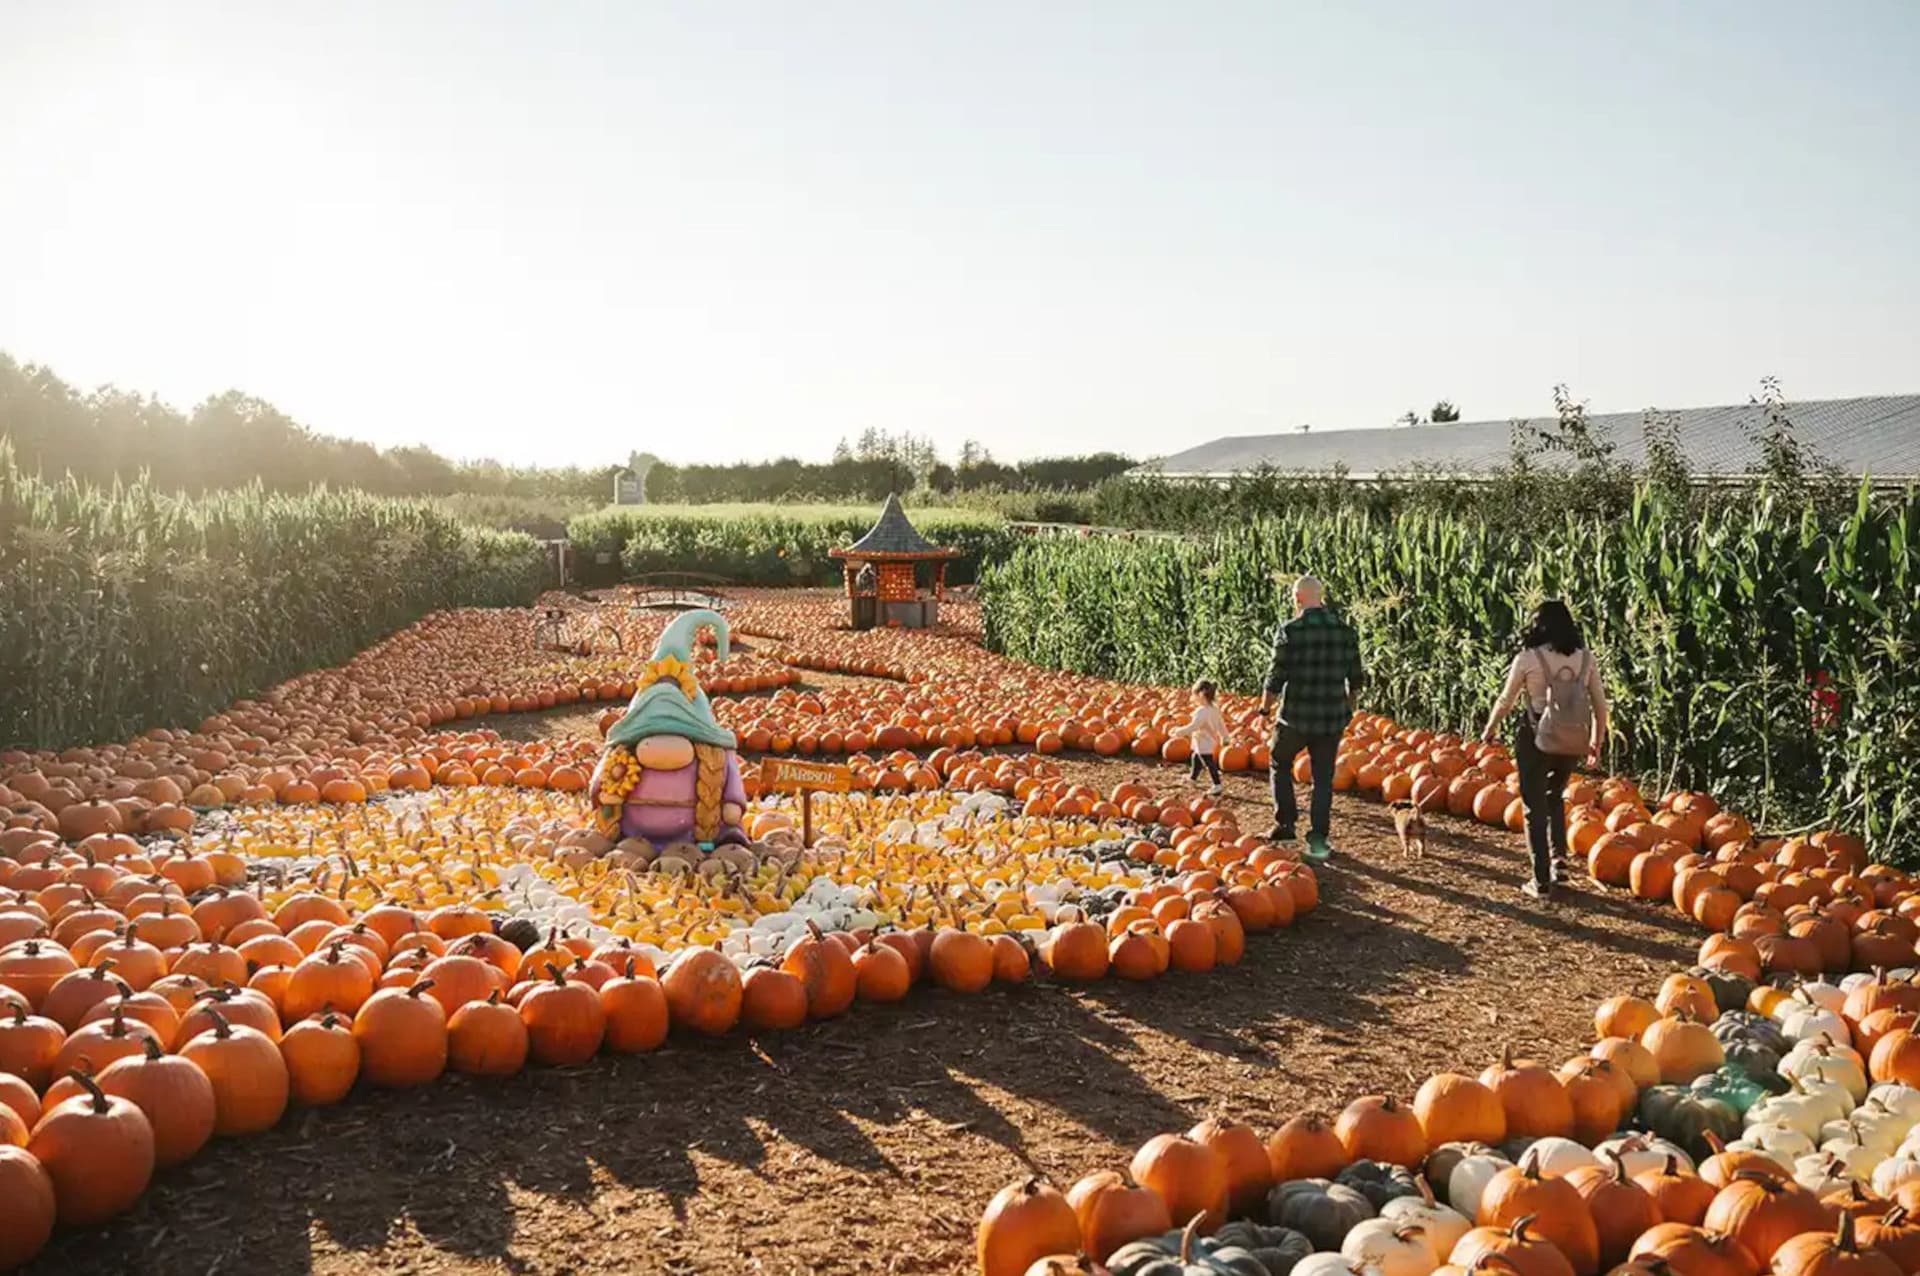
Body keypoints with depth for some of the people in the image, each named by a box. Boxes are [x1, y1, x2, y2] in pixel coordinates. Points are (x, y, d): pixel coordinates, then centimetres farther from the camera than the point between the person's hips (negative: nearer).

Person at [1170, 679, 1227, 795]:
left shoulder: (1202, 712, -30)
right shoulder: (1215, 708, 1)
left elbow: (1192, 727, -33)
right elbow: (1220, 723, 12)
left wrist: (1179, 731, -24)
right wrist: (1224, 736, 24)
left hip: (1204, 744, -10)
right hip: (1211, 741, 10)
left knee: (1209, 764, -1)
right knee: (1196, 758, 29)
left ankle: (1217, 785, 6)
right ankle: (1193, 776, 48)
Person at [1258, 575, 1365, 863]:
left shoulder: (1289, 631, -11)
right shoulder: (1345, 631, 2)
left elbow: (1276, 677, -10)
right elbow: (1356, 679, 8)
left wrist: (1264, 708, 6)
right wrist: (1347, 707, 25)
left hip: (1295, 716, -3)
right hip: (1332, 719, 3)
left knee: (1280, 764, 21)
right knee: (1323, 778, 10)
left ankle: (1286, 824, 19)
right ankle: (1317, 839, 6)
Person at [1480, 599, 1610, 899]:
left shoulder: (1528, 658, -10)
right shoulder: (1585, 658, 0)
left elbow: (1506, 701, 0)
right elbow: (1600, 705, 5)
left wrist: (1489, 730, 17)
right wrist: (1597, 742, 18)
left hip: (1536, 740, -4)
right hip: (1572, 743, 4)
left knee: (1535, 808, 8)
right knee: (1555, 798, 28)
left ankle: (1541, 881, 11)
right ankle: (1559, 857, 16)